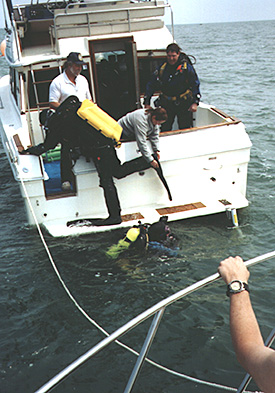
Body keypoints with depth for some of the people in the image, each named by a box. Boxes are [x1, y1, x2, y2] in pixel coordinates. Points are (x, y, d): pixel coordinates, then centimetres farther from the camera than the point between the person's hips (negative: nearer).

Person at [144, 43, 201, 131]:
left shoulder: (187, 67, -5)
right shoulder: (162, 68, 2)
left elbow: (195, 85, -4)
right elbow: (151, 85, 8)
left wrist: (195, 102, -13)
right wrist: (147, 103, 3)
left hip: (184, 104, -2)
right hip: (166, 104, 2)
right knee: (165, 129, 4)